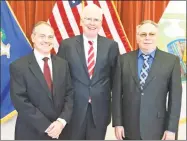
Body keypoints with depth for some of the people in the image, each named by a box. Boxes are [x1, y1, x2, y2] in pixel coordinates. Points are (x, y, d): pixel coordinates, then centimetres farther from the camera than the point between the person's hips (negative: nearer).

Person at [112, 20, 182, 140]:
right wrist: (117, 123, -2)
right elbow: (117, 93, 0)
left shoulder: (171, 61, -3)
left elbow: (175, 97, -3)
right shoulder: (124, 59, 0)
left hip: (156, 130, -1)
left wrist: (171, 128, -6)